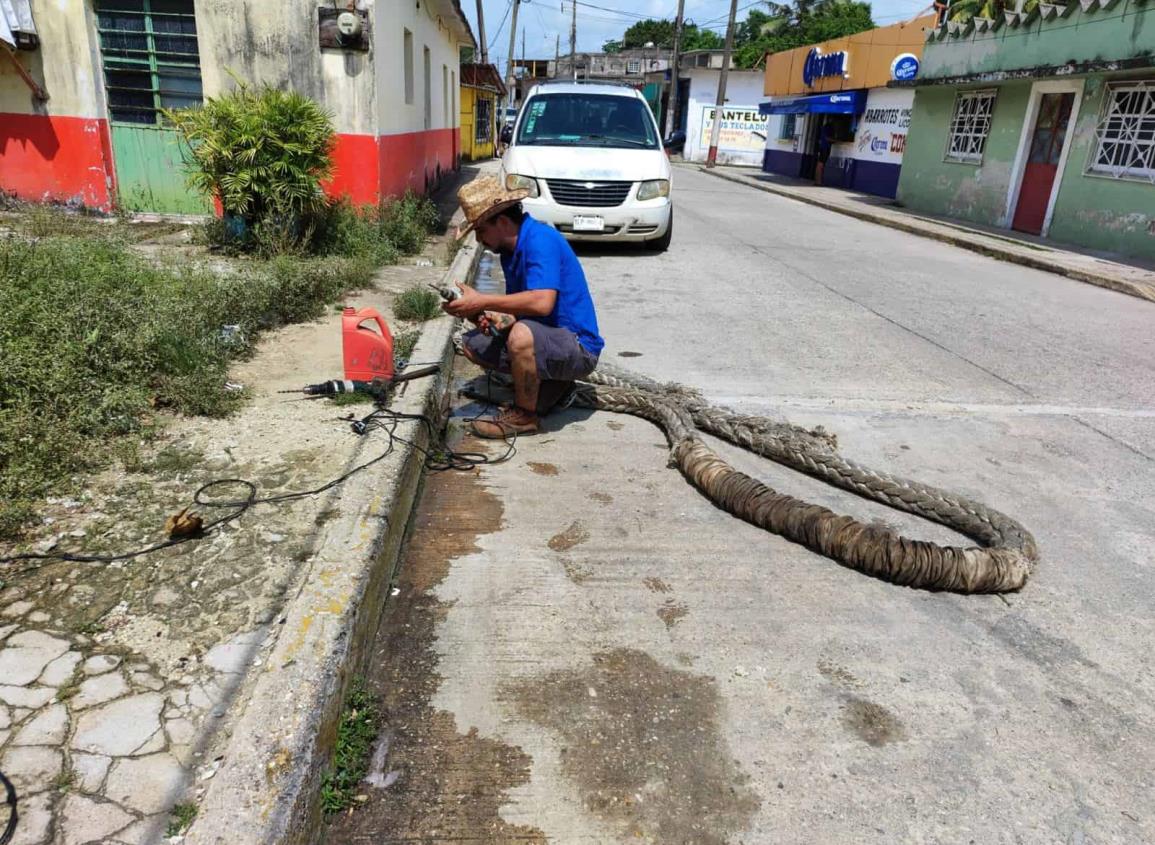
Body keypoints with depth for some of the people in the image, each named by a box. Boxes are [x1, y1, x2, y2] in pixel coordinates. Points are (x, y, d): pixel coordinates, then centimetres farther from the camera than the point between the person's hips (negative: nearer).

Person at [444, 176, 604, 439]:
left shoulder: (540, 239, -19)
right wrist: (493, 319, -11)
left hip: (579, 348, -9)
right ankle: (546, 383, 10)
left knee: (522, 335, -37)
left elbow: (542, 303, -33)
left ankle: (524, 416, -13)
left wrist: (482, 301, -27)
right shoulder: (510, 250, 9)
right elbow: (520, 307, 11)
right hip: (548, 340, 10)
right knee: (472, 344, 7)